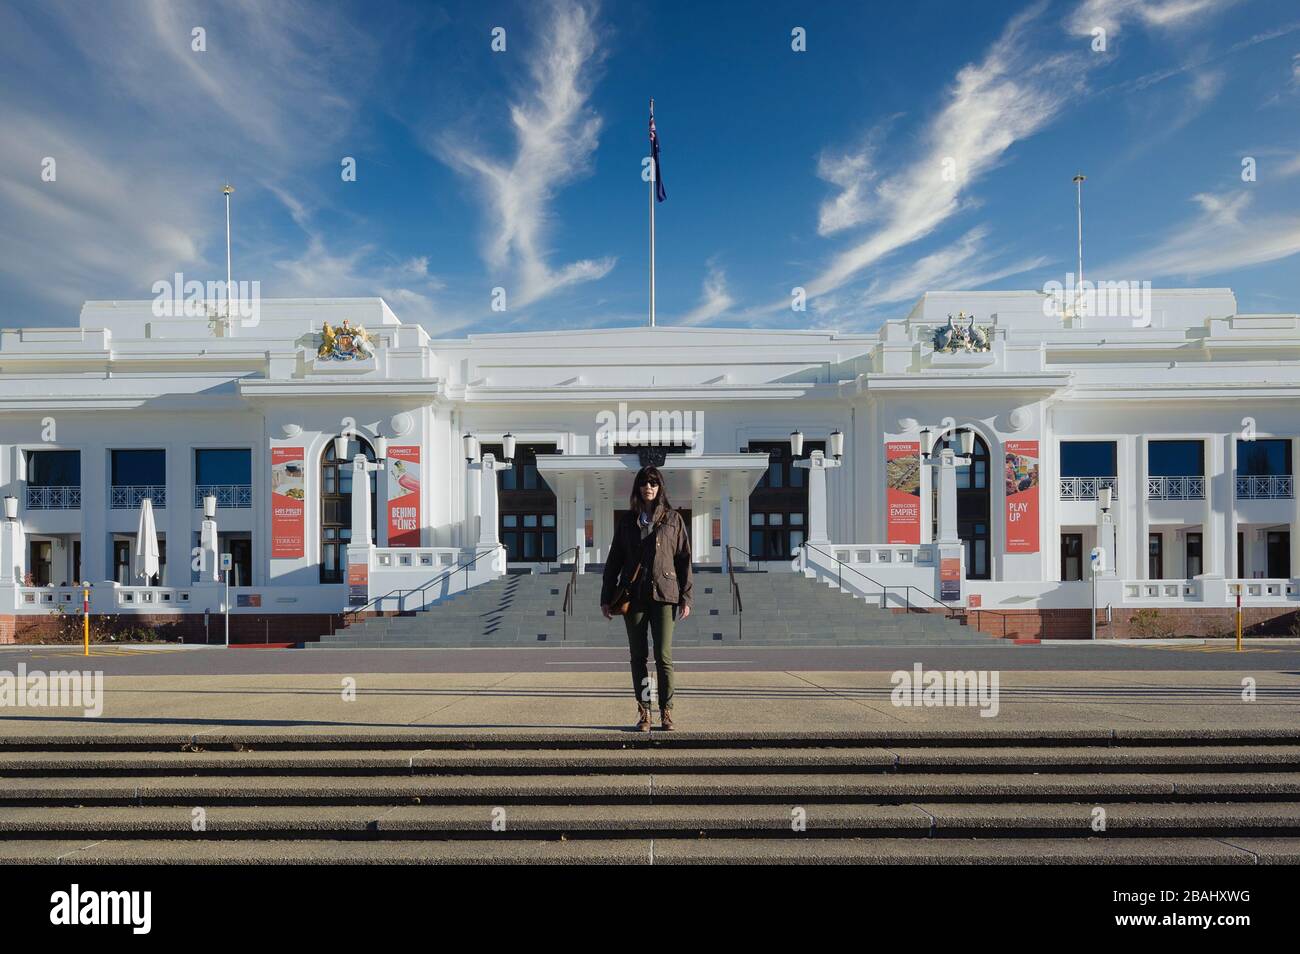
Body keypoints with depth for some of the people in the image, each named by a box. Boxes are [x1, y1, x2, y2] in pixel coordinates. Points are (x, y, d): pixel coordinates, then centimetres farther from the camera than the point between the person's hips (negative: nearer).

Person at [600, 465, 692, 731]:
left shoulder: (673, 519, 6)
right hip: (633, 596, 2)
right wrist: (606, 597, 7)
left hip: (663, 594, -2)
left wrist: (686, 597, -1)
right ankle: (643, 712, 13)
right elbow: (614, 560, 11)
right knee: (638, 656, 5)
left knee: (663, 656, -6)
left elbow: (684, 559, 6)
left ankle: (666, 712, 5)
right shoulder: (626, 521, 10)